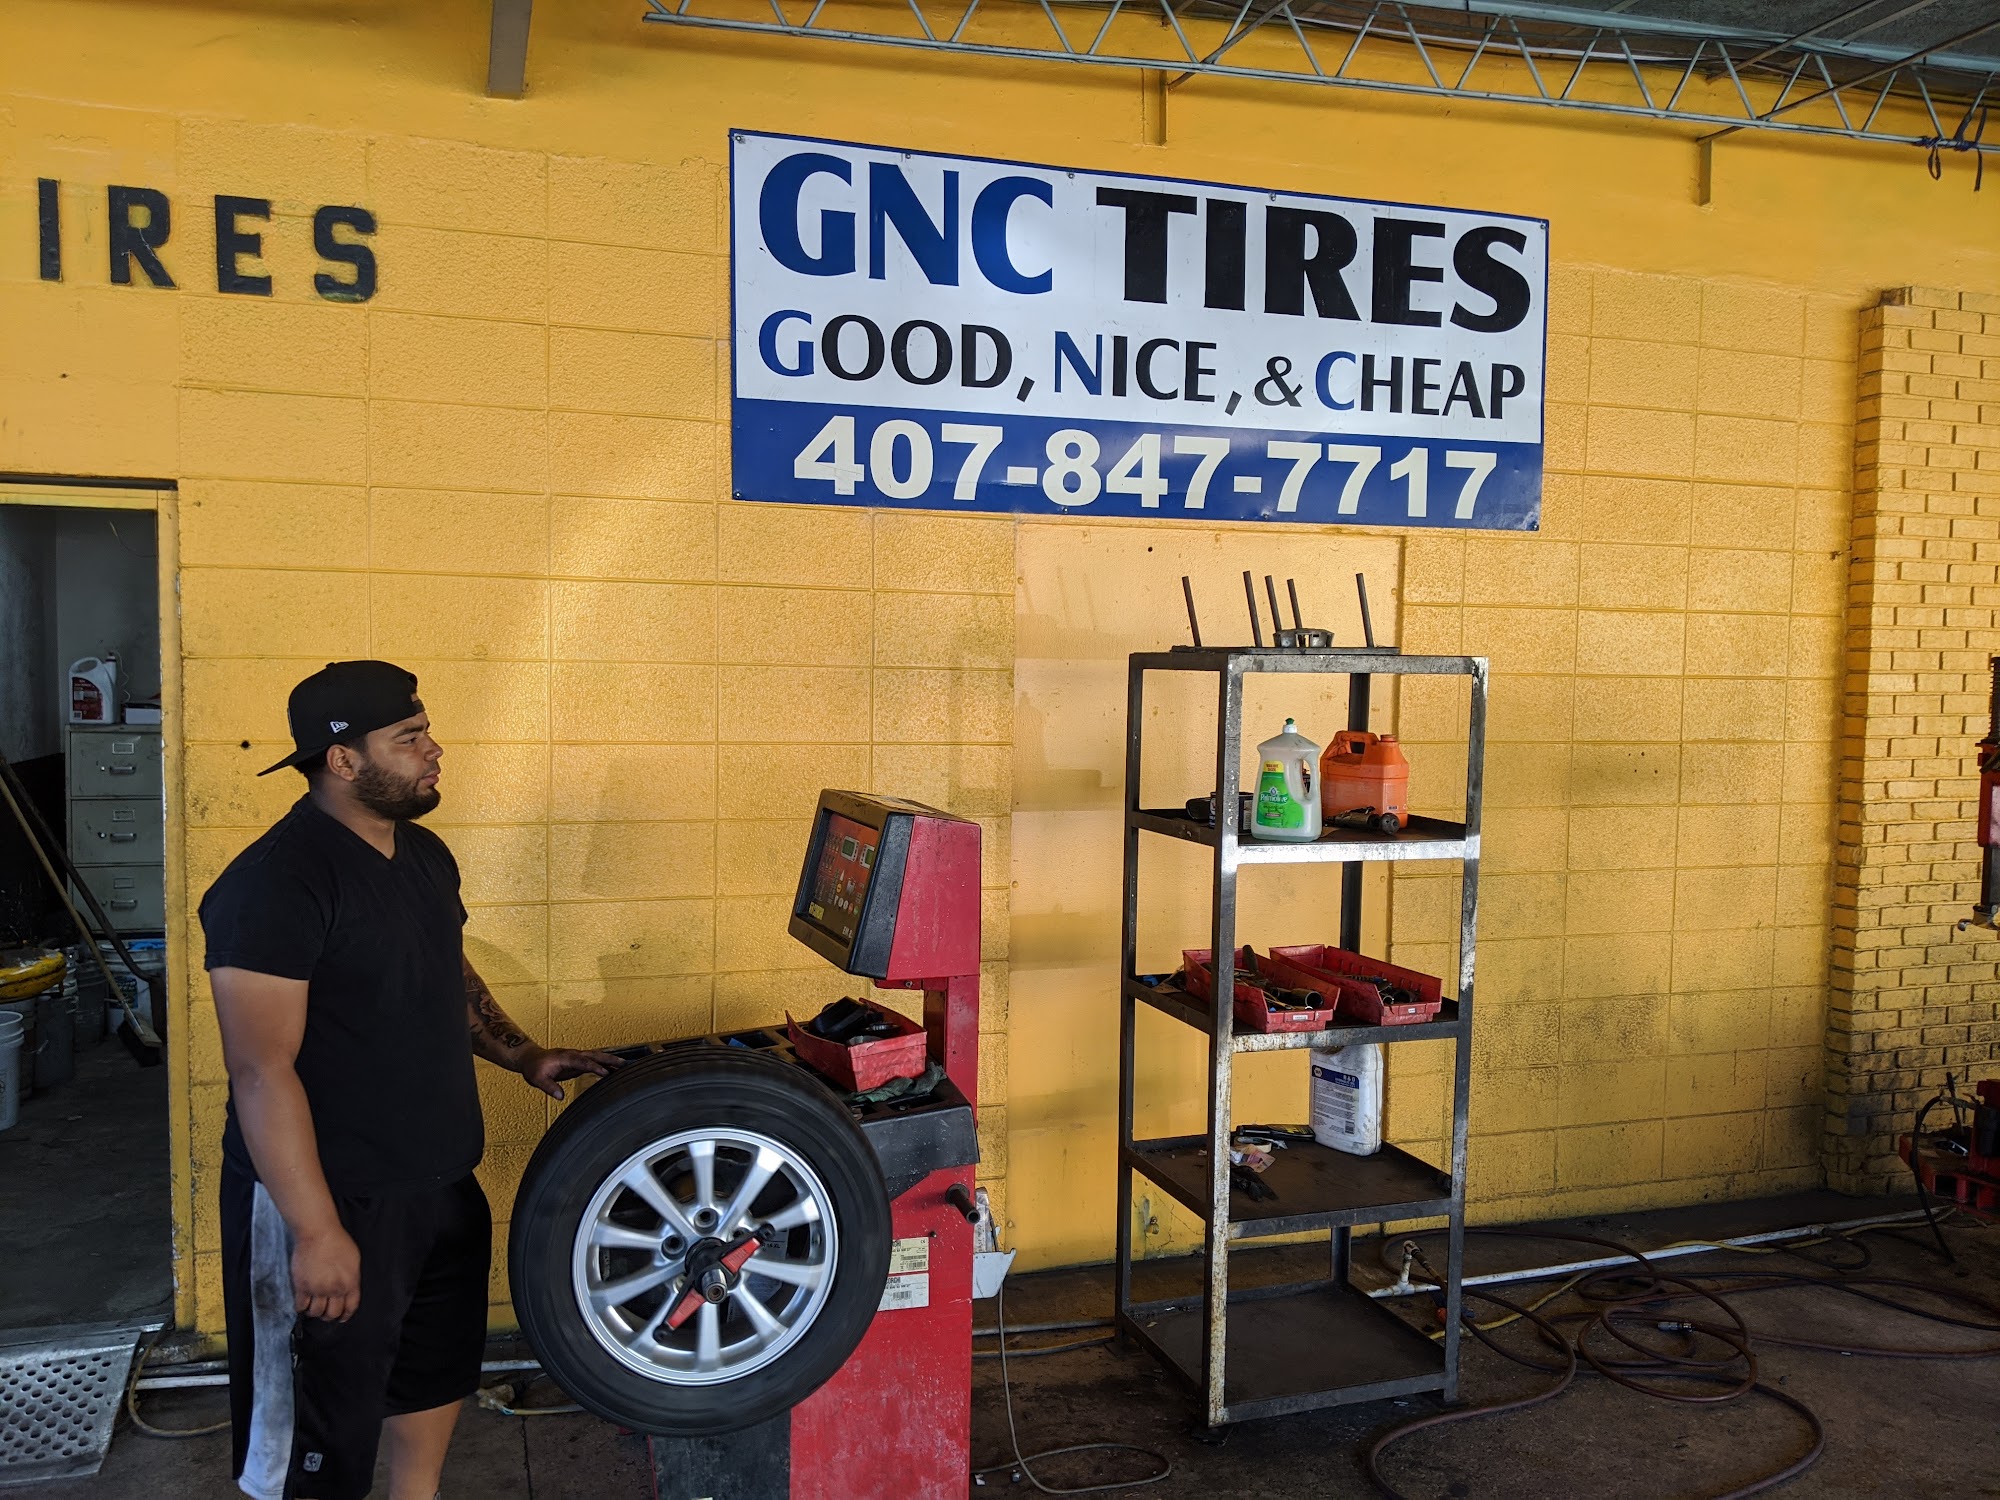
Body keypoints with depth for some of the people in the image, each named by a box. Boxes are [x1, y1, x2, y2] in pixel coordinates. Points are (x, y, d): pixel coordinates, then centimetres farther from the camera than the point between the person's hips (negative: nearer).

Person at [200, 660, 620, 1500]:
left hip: (442, 1181, 9)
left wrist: (524, 1057, 11)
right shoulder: (276, 883, -22)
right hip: (331, 1201, -8)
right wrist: (317, 1232, -25)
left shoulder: (424, 854, 6)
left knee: (439, 1369, 25)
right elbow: (262, 1071, -24)